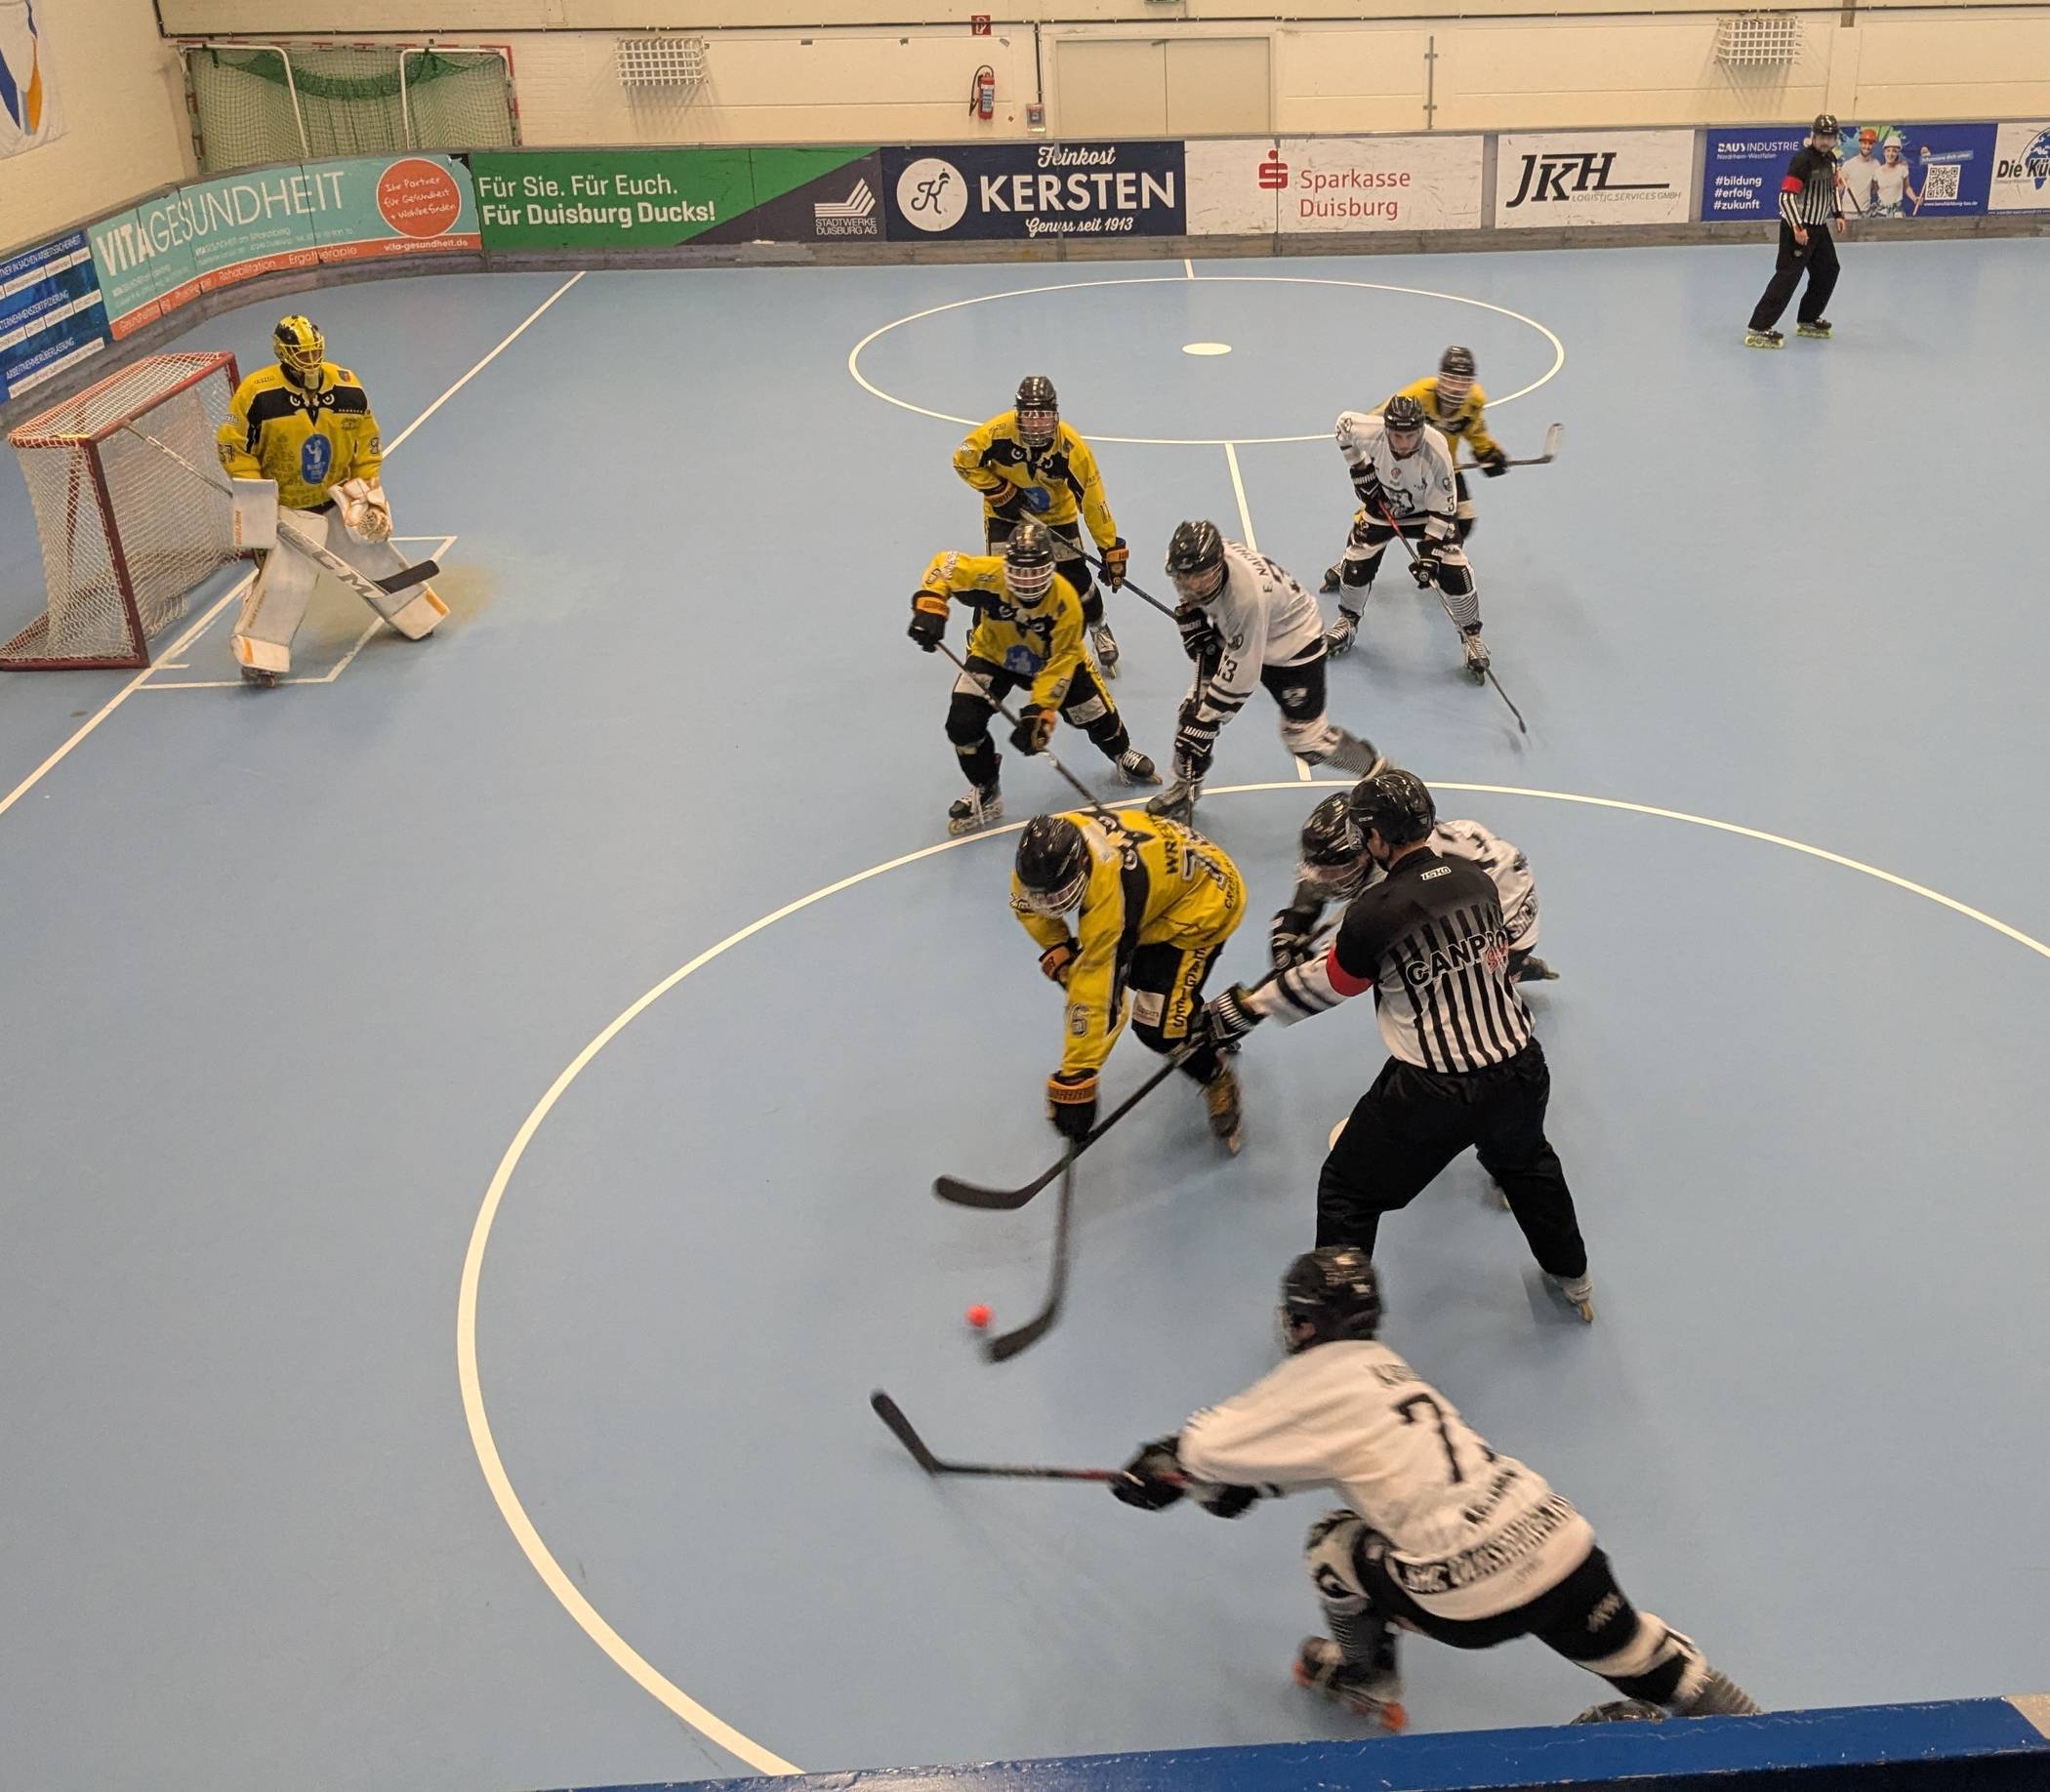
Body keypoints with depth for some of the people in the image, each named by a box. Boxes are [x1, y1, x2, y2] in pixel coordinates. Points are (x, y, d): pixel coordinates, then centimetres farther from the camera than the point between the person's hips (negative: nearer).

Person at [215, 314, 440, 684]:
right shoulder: (257, 394, -18)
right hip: (288, 506, -4)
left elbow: (367, 442, 6)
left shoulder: (348, 389, -6)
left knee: (376, 554, 13)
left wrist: (369, 490, 3)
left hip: (340, 497, 4)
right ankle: (257, 654, -5)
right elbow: (233, 445, -10)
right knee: (284, 580, -15)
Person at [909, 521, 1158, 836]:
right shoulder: (989, 575, -34)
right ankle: (985, 794, 9)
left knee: (1095, 712, 2)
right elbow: (946, 564, -19)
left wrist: (1040, 710, -34)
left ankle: (1123, 755, 41)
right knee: (963, 722, -16)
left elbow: (1060, 662, -29)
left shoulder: (1065, 601, -33)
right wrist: (929, 603, -37)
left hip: (1051, 659, 0)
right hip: (994, 655, 0)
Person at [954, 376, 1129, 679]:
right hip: (1006, 513, 0)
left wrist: (1111, 548, -22)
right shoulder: (999, 431, -30)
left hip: (1057, 514, 0)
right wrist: (998, 492, -21)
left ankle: (1100, 631, 28)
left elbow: (1092, 498, -24)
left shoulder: (1071, 446, -29)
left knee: (1075, 574, -1)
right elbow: (963, 459, -15)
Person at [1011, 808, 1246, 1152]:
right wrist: (1056, 947, -6)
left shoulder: (1110, 890, -41)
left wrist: (1075, 1078, -32)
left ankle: (1217, 1077, 12)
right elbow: (1028, 898, 4)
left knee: (1156, 1026, -15)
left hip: (1205, 895, -8)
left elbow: (1098, 995, -37)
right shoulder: (1047, 845, -21)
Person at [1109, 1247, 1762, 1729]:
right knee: (1629, 1647, 24)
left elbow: (1216, 1444, 0)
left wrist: (1158, 1465, 17)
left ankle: (1363, 1679, 33)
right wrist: (1237, 1484, 23)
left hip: (1471, 1598, -7)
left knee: (1333, 1546, 14)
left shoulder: (1317, 1383, -5)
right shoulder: (1380, 1363, 19)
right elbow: (1303, 1446, 29)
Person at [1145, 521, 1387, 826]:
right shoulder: (1192, 565, -24)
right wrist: (1198, 638, -2)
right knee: (1196, 707, 3)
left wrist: (1207, 718, -29)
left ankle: (1377, 770, 23)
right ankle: (1185, 789, 25)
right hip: (1234, 635, 7)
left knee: (1305, 738, -2)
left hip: (1293, 641, -7)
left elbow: (1240, 673, -36)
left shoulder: (1247, 592, -44)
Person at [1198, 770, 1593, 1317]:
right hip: (1519, 1074, 6)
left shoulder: (1375, 913, -16)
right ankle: (1572, 1280, 51)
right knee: (1525, 1161, 36)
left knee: (1348, 1190, 15)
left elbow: (1327, 984, -1)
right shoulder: (1475, 879, 1)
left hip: (1430, 1094, -6)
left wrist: (1248, 1008, 16)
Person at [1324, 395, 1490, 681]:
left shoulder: (1436, 451, -37)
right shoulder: (1371, 432, -32)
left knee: (1453, 571, -12)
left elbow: (1443, 508, -27)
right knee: (1357, 563, 0)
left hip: (1427, 509, -2)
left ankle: (1471, 636, 8)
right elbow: (1344, 422, -7)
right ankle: (1348, 622, 28)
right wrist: (1360, 469, -8)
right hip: (1382, 503, 2)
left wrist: (1431, 551, -31)